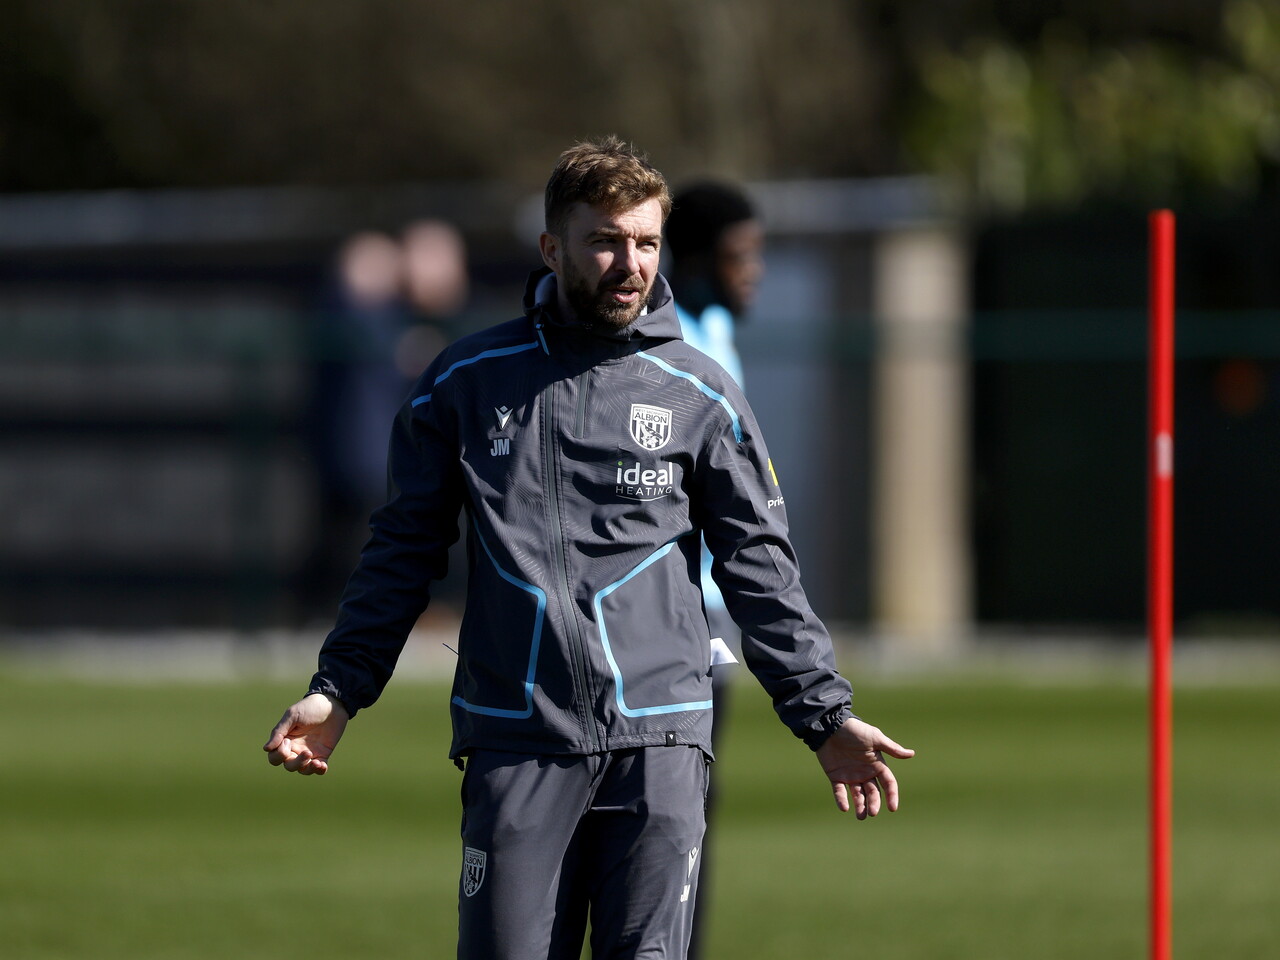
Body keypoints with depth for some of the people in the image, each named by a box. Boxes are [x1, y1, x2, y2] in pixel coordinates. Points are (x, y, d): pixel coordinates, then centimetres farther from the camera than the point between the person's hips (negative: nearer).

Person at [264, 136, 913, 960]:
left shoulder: (701, 394, 7)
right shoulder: (468, 382, 8)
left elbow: (761, 572, 9)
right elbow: (405, 551, 13)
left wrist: (826, 713, 2)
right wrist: (338, 691, 6)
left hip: (659, 738, 0)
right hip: (515, 739, 0)